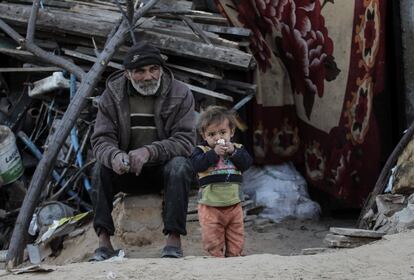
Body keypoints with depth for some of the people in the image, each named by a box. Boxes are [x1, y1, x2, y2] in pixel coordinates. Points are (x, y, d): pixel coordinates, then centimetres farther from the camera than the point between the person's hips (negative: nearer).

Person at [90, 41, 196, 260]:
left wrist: (150, 151, -36)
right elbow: (101, 140, -11)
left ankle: (174, 239, -35)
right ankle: (104, 241, -29)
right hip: (127, 172, 2)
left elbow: (185, 140, -18)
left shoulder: (180, 94, -9)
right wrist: (114, 155, -37)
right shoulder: (112, 95, -4)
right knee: (103, 170, -28)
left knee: (179, 166, -34)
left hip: (164, 167, -2)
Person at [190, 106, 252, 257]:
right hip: (210, 206, -3)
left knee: (236, 237, 10)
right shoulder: (201, 150, -2)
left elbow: (247, 163, -6)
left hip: (233, 203, 3)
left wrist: (234, 152, -17)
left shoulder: (237, 148, 7)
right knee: (212, 239, -3)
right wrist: (214, 153, -24)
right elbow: (197, 164, -20)